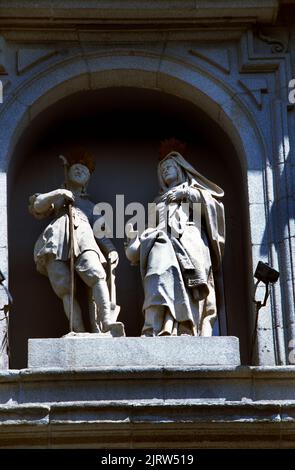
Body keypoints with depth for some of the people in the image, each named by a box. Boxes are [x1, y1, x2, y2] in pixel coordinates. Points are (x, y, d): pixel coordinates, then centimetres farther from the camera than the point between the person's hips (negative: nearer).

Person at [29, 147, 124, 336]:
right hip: (56, 239, -1)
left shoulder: (91, 206, 38)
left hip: (83, 235, 1)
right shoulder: (57, 199, 38)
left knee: (96, 274, -31)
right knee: (64, 288, -23)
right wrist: (57, 193, 8)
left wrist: (112, 250, 5)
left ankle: (107, 321, -45)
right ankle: (80, 333, -36)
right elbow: (36, 207, 20)